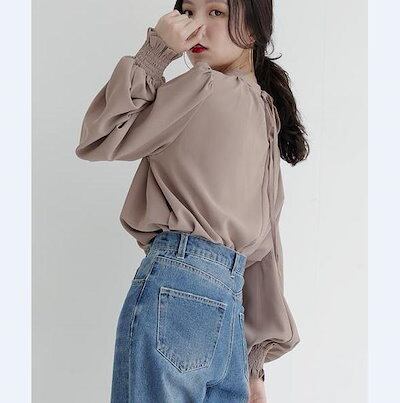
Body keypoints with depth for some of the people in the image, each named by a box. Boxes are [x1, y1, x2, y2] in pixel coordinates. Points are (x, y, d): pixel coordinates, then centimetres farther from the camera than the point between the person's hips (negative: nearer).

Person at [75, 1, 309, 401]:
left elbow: (97, 141, 2)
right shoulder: (266, 114, 20)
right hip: (230, 304, 8)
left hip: (175, 283, -8)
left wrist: (153, 52, 3)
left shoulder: (204, 85, -4)